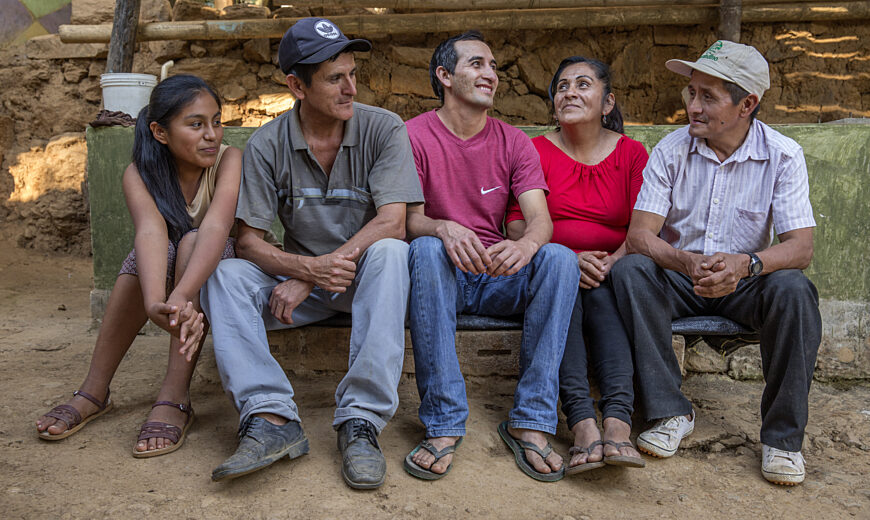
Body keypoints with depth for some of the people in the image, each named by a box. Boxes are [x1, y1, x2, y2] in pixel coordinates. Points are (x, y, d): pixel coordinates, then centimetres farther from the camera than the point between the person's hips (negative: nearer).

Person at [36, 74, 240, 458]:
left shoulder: (228, 160, -20)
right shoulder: (140, 174, -15)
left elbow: (216, 227, -38)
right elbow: (150, 230, -36)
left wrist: (181, 297, -56)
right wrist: (155, 302, -57)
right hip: (164, 267, 2)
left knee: (192, 240, -33)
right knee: (152, 253, -32)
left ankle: (174, 397, -38)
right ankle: (94, 391, -24)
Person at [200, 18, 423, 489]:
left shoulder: (383, 129, -10)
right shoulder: (267, 144, -5)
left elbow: (392, 223, -20)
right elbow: (248, 241, -8)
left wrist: (304, 282, -23)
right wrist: (309, 268, -29)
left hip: (364, 276, -2)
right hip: (299, 273, 2)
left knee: (390, 253, -34)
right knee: (226, 276, -22)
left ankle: (361, 422, -36)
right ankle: (272, 418, -34)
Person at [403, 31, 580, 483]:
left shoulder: (514, 143, 7)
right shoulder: (414, 136, -1)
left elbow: (540, 217, -6)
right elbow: (409, 220, -11)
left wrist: (526, 243, -32)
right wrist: (443, 229, -35)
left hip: (498, 277, 3)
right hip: (440, 275, -2)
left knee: (561, 258, -25)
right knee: (427, 249, -35)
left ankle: (530, 422, -23)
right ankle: (443, 426, -33)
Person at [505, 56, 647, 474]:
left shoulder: (632, 154, 10)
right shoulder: (536, 151, 8)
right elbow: (517, 224, -2)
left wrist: (611, 263, -21)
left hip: (612, 275, 1)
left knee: (602, 295, -34)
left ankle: (618, 422, -47)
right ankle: (583, 423, -47)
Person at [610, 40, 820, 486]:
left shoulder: (783, 156, -7)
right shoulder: (671, 150, -6)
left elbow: (800, 246, -15)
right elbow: (639, 236, -14)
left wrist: (746, 264, -37)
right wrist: (687, 262, -35)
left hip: (745, 284, 0)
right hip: (678, 281, 1)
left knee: (793, 289, -31)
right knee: (630, 270, -29)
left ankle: (783, 436, -15)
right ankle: (671, 413, -22)